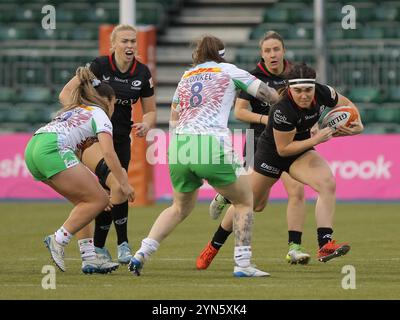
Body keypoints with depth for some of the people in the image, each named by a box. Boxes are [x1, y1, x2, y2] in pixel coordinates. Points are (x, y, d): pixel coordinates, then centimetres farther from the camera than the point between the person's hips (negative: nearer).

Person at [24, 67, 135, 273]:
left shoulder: (72, 111, 35)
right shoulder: (100, 115, 11)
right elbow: (108, 152, -5)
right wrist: (123, 183, -4)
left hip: (33, 148, 9)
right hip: (53, 149, -9)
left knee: (85, 201, 17)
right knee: (99, 200, -3)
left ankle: (89, 258, 10)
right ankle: (59, 240, -7)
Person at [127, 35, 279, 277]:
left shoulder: (186, 77, 24)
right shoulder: (227, 70, 13)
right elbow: (267, 93, 14)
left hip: (178, 147, 5)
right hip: (212, 145, -5)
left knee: (181, 207, 26)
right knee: (244, 202, 14)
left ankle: (141, 254, 12)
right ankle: (243, 264, 5)